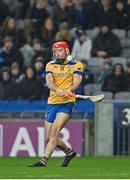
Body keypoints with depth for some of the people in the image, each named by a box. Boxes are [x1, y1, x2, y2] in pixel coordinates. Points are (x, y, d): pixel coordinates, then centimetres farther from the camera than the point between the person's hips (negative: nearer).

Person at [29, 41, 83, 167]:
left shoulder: (76, 65, 5)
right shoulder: (50, 65, 12)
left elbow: (76, 81, -8)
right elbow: (49, 81, -5)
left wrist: (69, 90, -30)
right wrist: (57, 89, -27)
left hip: (67, 102, -5)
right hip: (52, 102, 5)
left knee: (54, 131, -23)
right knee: (48, 138, 7)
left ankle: (44, 161, -28)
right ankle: (69, 152, 32)